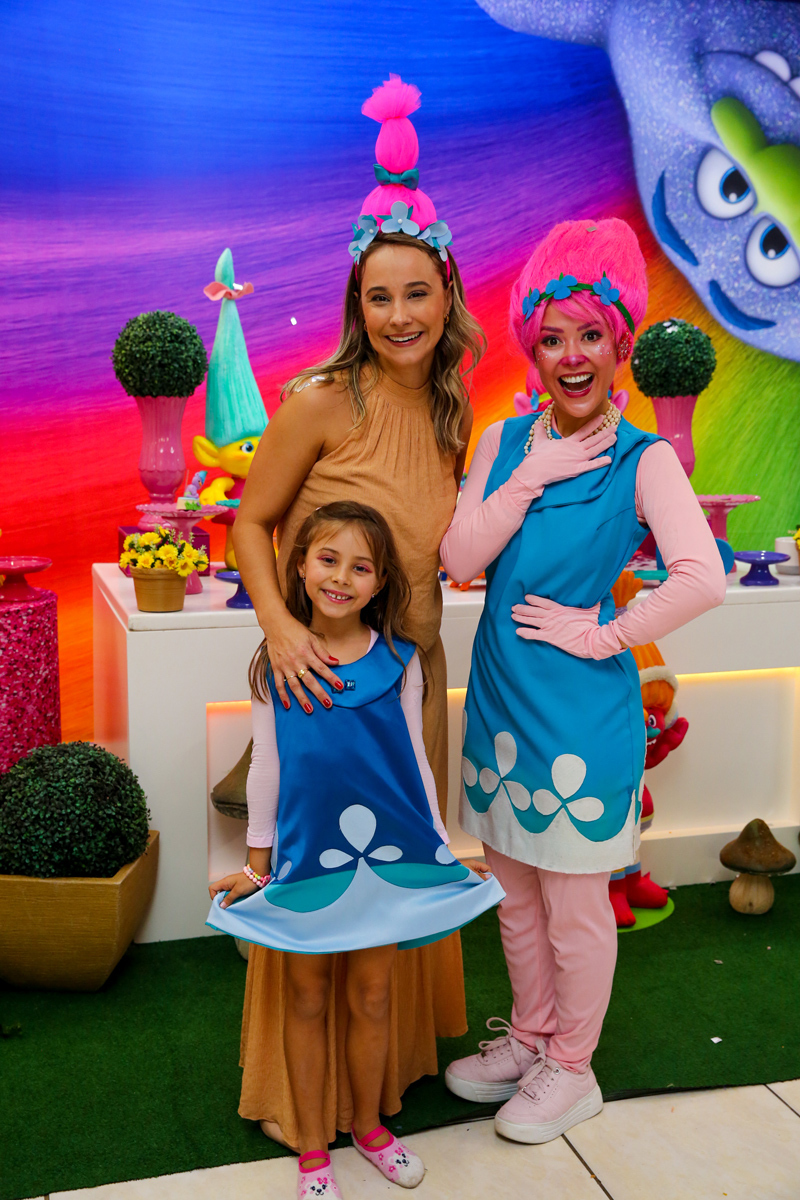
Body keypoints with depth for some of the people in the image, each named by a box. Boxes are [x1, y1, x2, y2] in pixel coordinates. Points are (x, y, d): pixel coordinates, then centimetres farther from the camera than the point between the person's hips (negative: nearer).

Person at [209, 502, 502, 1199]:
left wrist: (441, 849, 8)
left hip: (388, 853, 1)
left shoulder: (399, 660, -5)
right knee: (307, 997, 14)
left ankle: (369, 1125, 38)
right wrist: (256, 864, 5)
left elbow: (414, 759, 4)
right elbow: (266, 767, 1)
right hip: (307, 855, 0)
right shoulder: (276, 663, -6)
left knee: (372, 995, 15)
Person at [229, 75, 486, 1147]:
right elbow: (252, 523, -11)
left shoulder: (450, 410, 5)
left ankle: (399, 1046, 44)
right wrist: (280, 628, -25)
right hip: (325, 674, -6)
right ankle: (310, 1080, 30)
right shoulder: (320, 402, -16)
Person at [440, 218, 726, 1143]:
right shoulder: (504, 441, 4)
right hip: (500, 695, 5)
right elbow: (460, 559, -7)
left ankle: (571, 1068, 32)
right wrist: (533, 477, -13)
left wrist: (606, 635, -18)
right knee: (515, 890, 19)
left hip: (582, 709, -5)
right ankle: (527, 1039, 41)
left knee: (575, 905, 10)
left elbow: (702, 578, -24)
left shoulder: (643, 457, -11)